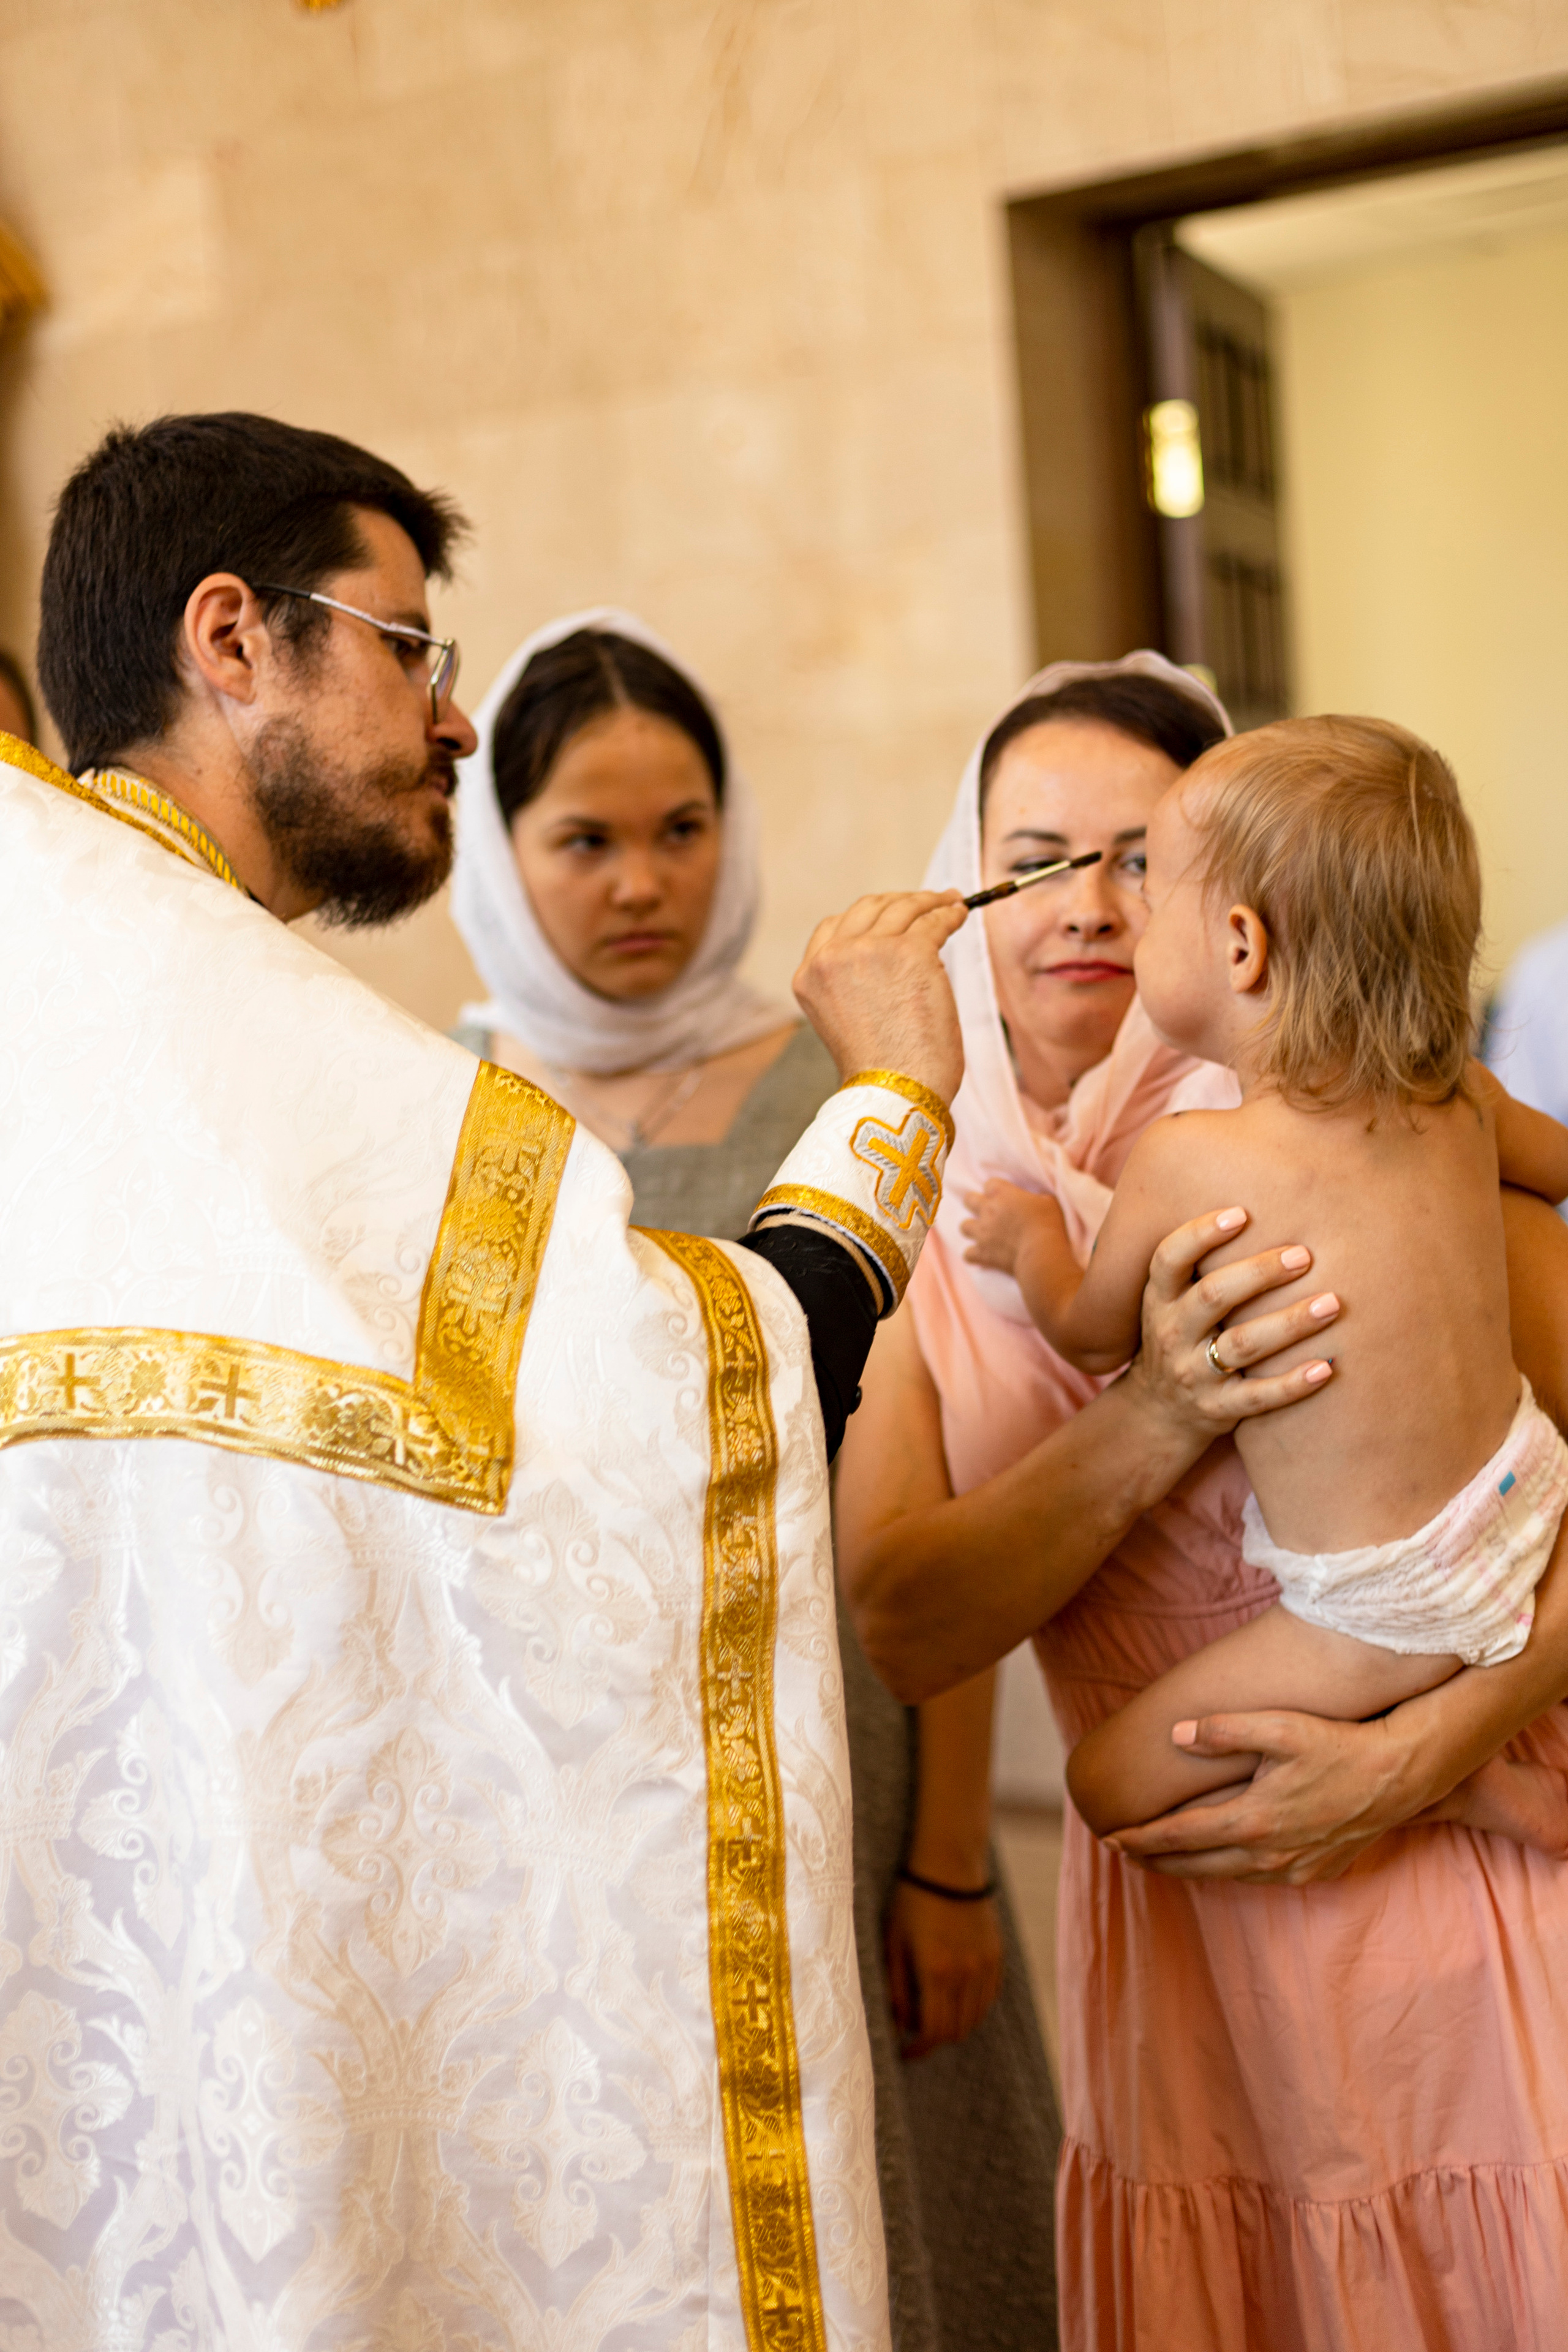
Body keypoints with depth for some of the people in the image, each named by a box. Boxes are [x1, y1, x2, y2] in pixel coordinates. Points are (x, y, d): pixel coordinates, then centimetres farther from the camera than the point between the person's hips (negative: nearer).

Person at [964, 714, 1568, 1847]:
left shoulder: (1184, 1162, -22)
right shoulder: (1462, 1103, -6)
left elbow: (1092, 1335, -4)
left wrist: (1033, 1240, 17)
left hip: (1389, 1615, -6)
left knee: (1109, 1783, 7)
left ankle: (1459, 1786, 1)